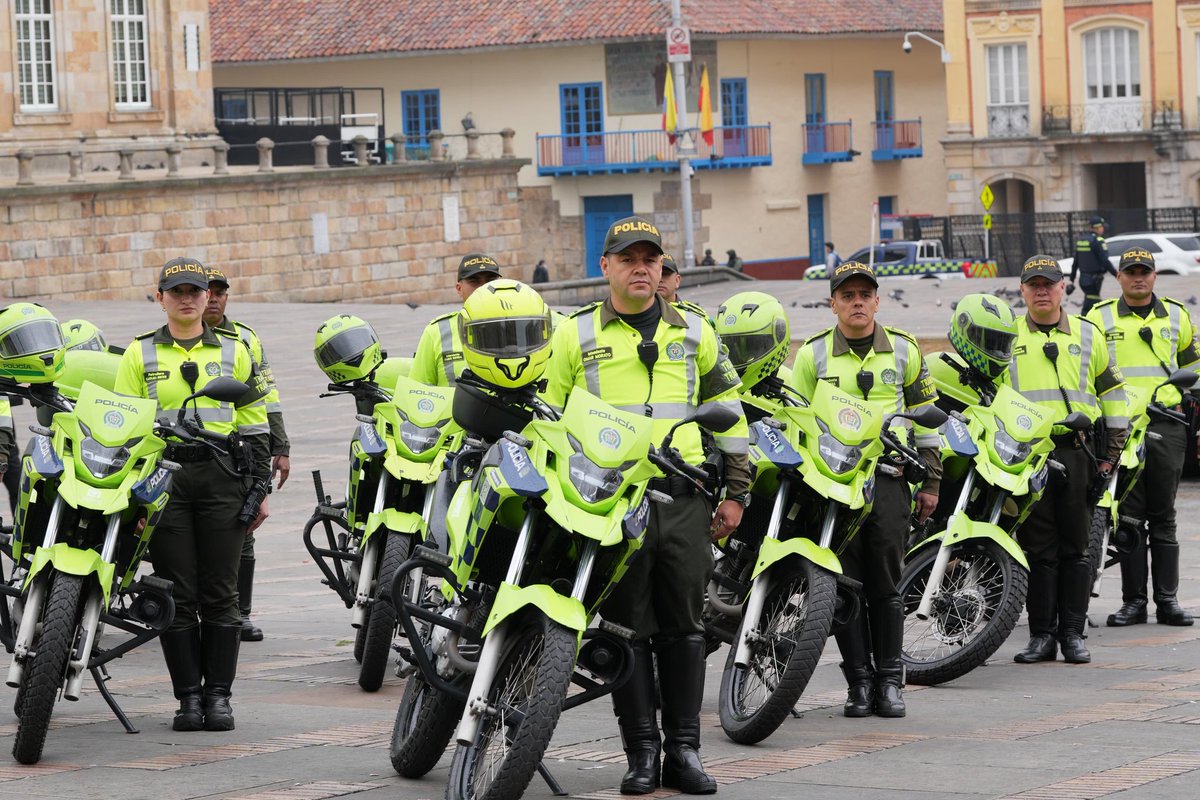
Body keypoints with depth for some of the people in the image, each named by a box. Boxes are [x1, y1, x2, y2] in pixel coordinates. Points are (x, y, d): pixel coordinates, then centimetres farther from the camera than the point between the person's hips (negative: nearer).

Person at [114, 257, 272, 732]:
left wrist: (261, 488, 7)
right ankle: (188, 695, 5)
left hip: (222, 478, 1)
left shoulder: (234, 352, 12)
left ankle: (219, 694, 6)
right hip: (163, 478, 0)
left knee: (220, 594, 0)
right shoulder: (140, 355, 9)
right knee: (178, 594, -1)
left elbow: (254, 425, 13)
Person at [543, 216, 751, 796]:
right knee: (628, 627, -1)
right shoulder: (576, 335, 6)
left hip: (683, 495, 2)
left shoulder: (694, 331, 13)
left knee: (683, 625, 4)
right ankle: (642, 752, 4)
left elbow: (729, 410, 18)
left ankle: (684, 749, 10)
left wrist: (736, 492, 14)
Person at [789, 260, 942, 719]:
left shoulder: (903, 350, 10)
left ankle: (890, 680, 6)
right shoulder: (813, 354, 7)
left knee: (886, 585, 0)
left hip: (888, 477, 0)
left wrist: (931, 481, 12)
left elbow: (925, 415, 15)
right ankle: (858, 681, 4)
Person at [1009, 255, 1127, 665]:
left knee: (1075, 549, 3)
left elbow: (1113, 392, 15)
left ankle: (1073, 633, 8)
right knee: (1038, 549, -1)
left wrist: (1113, 451, 9)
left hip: (1077, 451, 1)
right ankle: (1041, 635, 3)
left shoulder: (1087, 334, 13)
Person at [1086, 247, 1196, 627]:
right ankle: (1133, 600, 4)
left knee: (1163, 518, 4)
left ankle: (1168, 600, 7)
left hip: (1166, 427, 1)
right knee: (1127, 518, -1)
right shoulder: (1099, 318, 7)